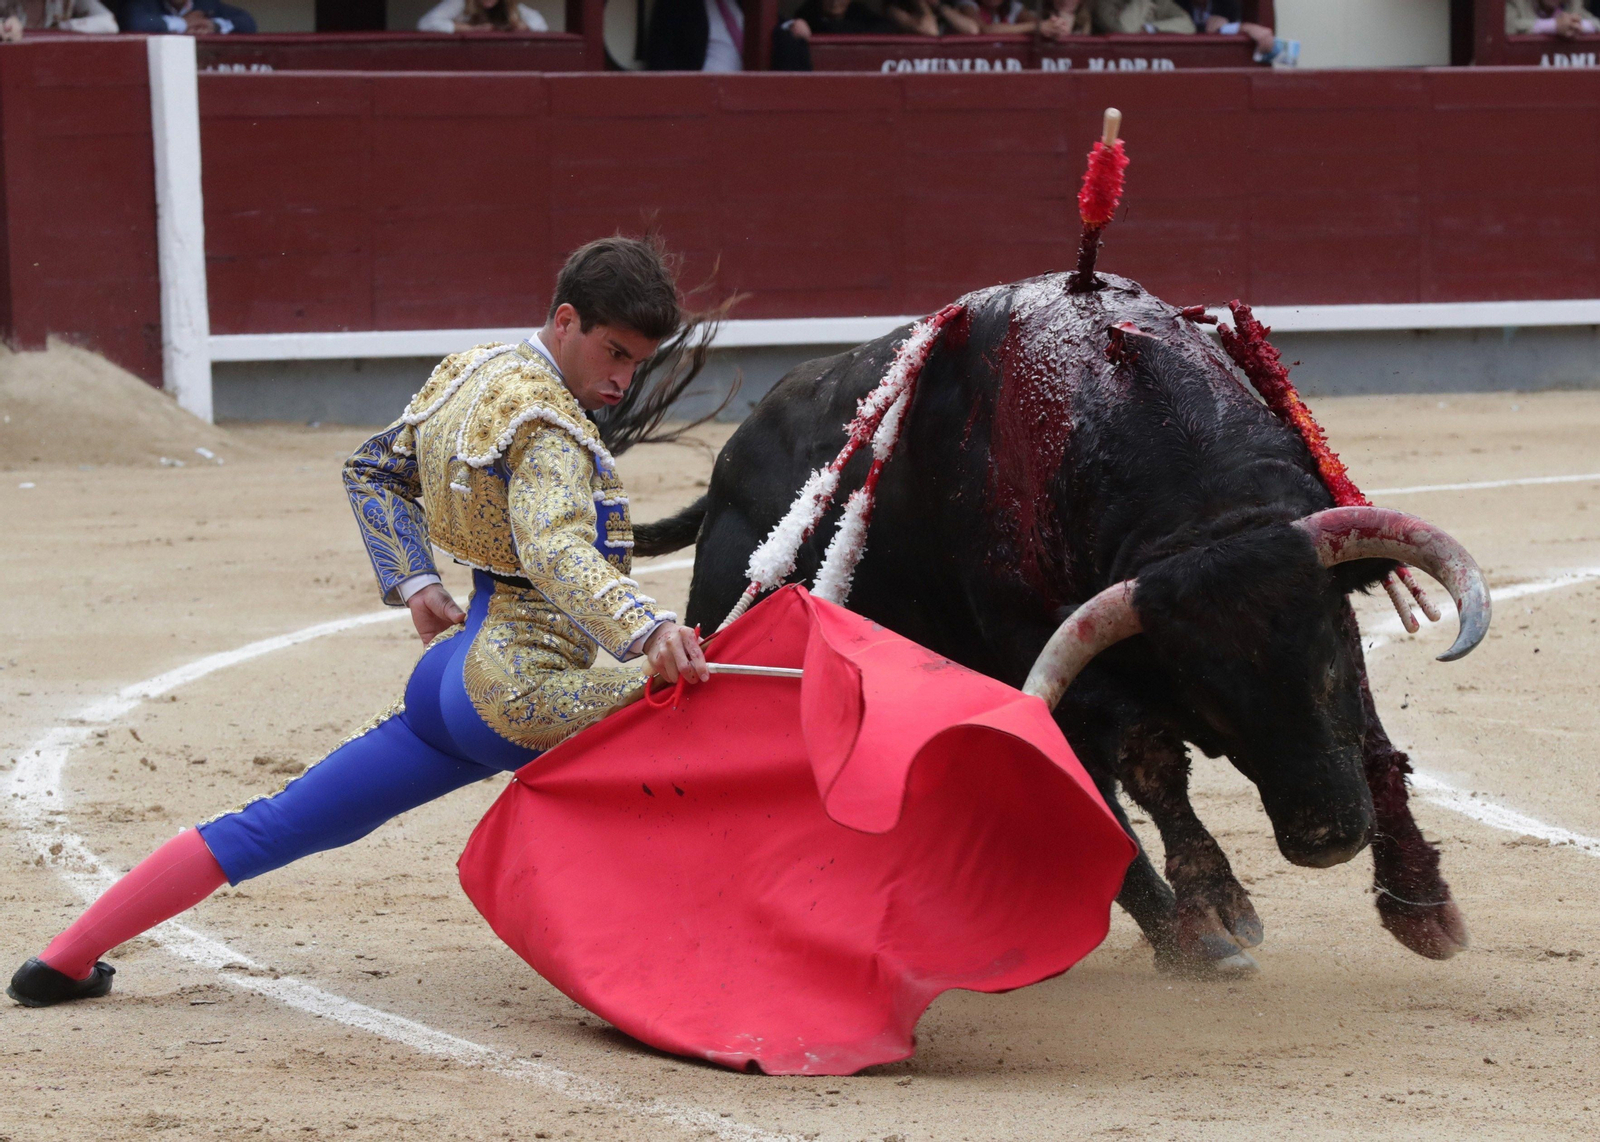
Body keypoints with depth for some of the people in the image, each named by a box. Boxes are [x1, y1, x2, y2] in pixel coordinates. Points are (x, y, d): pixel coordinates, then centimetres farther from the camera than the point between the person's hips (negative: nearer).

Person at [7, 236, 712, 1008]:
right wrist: (647, 630, -47)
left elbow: (373, 472, 26)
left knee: (272, 828, 12)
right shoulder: (546, 423, -16)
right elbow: (556, 552, -33)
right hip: (527, 691, -9)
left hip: (453, 667, 9)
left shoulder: (465, 375, 12)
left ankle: (66, 962, 12)